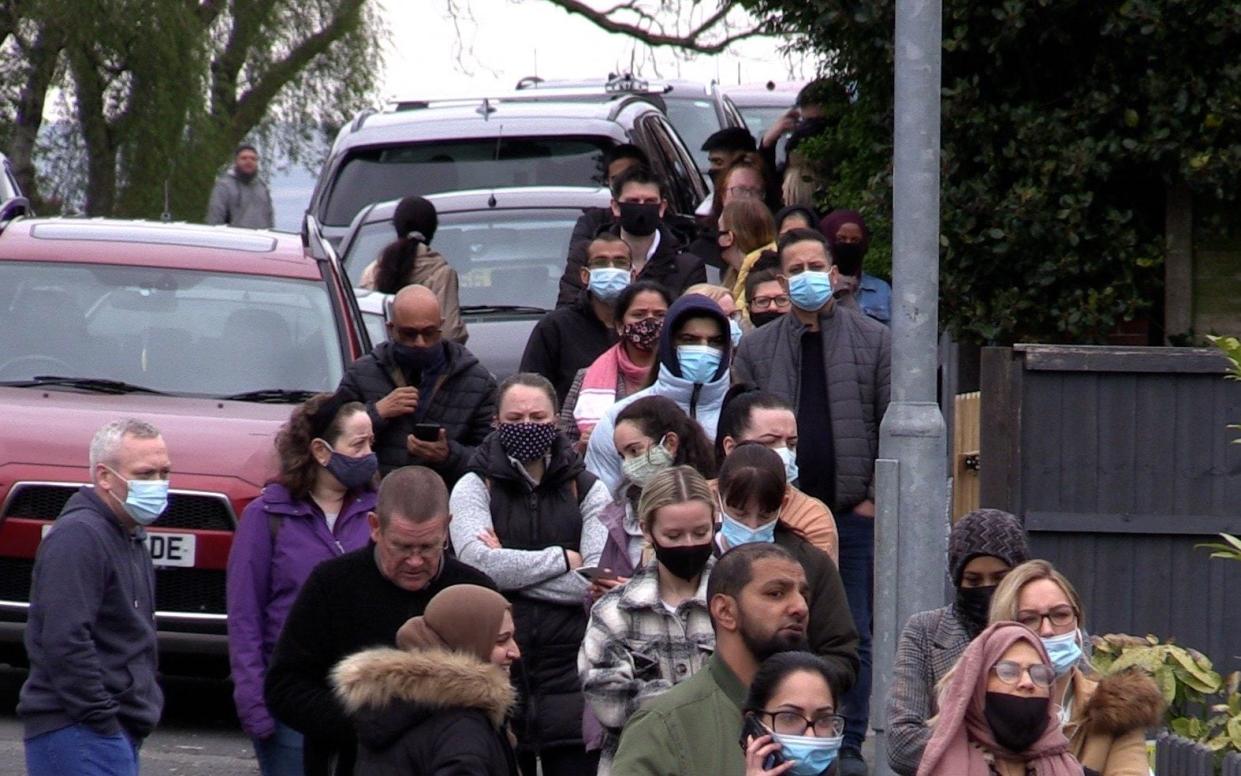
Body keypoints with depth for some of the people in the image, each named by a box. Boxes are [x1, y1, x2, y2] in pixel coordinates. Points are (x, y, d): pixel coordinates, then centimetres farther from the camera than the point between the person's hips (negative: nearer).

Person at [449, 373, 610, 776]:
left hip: (569, 668, 0)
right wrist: (562, 559, -7)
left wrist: (510, 568, -7)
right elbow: (478, 563, -12)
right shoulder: (475, 487, 7)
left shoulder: (587, 490, 8)